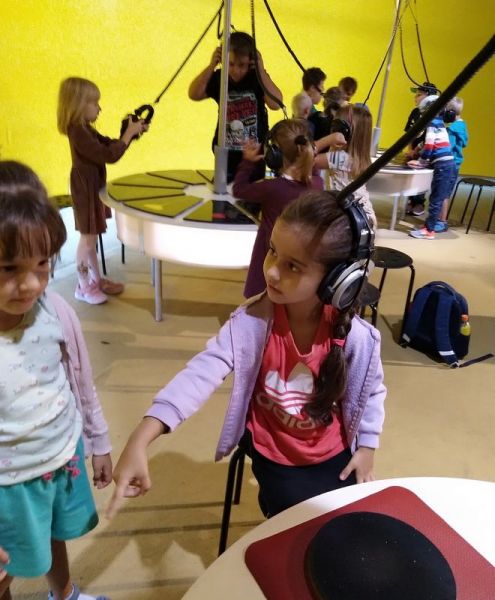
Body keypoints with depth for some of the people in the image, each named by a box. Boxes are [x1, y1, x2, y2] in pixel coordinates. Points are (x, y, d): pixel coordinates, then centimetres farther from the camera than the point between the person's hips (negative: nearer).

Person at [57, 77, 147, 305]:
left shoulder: (85, 129, 9)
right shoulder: (78, 132, -23)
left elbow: (109, 144, 17)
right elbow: (110, 155, -27)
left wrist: (132, 132, 4)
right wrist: (129, 133, -19)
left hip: (93, 189, 10)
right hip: (86, 191, -10)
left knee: (91, 238, 16)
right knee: (87, 239, -1)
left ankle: (96, 280, 28)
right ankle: (84, 287, 12)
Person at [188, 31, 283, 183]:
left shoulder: (257, 78, -8)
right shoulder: (218, 77, -3)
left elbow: (276, 104, -23)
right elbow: (194, 95, -15)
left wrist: (261, 70, -24)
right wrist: (211, 66, -21)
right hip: (225, 156, 2)